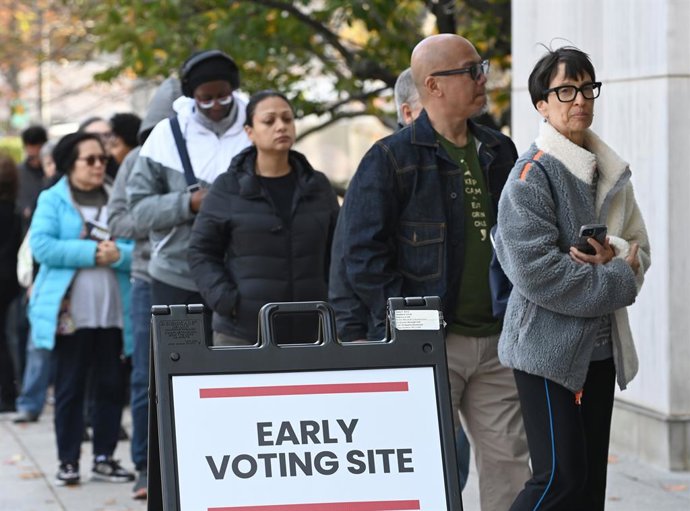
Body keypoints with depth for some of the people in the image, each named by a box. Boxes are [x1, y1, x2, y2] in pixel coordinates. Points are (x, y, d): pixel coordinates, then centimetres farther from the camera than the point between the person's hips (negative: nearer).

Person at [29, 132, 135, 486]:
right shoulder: (52, 200, 3)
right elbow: (41, 245, -11)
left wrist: (118, 255, -17)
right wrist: (91, 253, -15)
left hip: (112, 312, 3)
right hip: (69, 313, -3)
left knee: (111, 386, 5)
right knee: (70, 388, 3)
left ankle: (104, 458, 15)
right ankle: (68, 461, 10)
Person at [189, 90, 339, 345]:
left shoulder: (318, 187, 13)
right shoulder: (227, 188, 2)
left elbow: (336, 253, 19)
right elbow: (201, 253, 4)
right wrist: (228, 301, -8)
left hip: (309, 331, 3)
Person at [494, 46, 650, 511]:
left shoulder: (610, 171, 12)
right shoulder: (533, 174, -12)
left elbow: (639, 247, 15)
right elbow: (535, 270, -20)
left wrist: (612, 257, -9)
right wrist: (618, 279, -14)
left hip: (601, 349, 8)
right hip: (549, 347, -8)